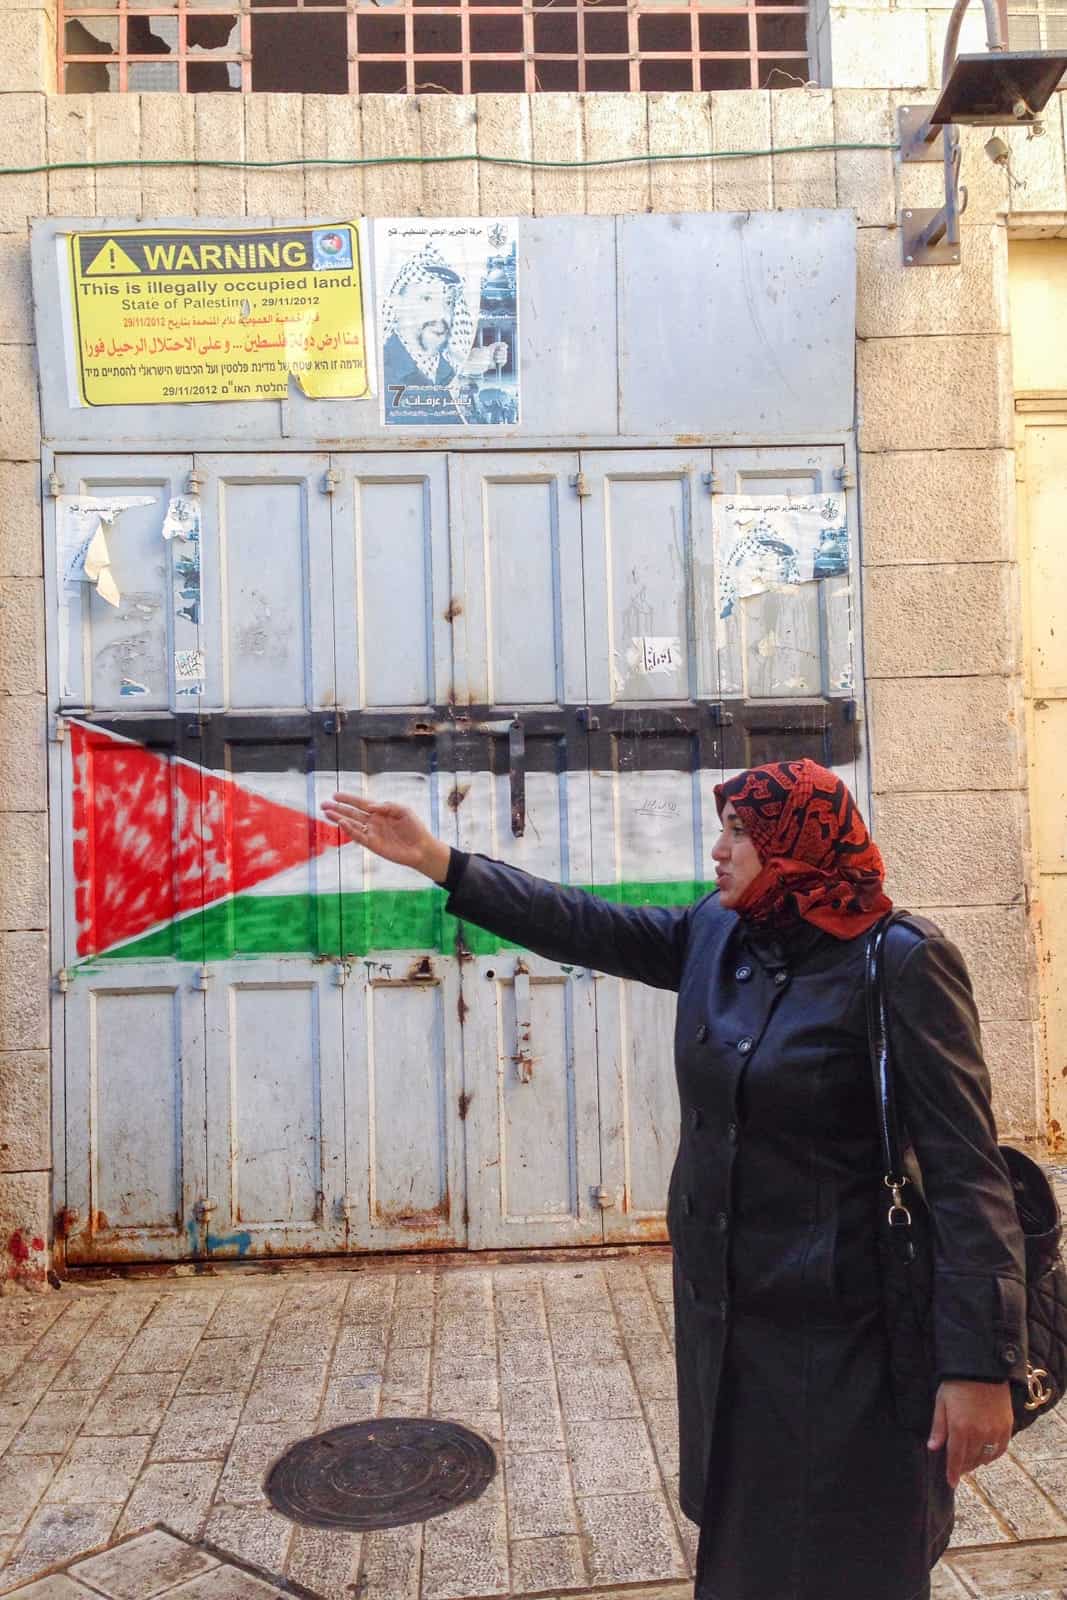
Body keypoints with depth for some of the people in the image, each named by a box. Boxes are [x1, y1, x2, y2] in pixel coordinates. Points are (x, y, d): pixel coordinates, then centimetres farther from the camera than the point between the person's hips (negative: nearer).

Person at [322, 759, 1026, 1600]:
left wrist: (981, 1364, -21)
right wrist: (439, 860, 3)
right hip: (721, 1311, 7)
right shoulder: (714, 935, 2)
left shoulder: (900, 962, -18)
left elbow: (965, 1172, -19)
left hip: (839, 1337, -6)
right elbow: (584, 925, 5)